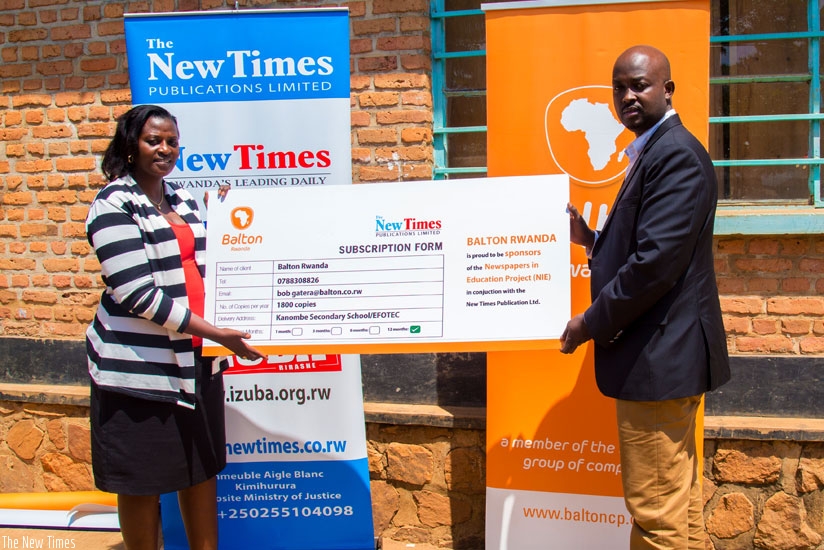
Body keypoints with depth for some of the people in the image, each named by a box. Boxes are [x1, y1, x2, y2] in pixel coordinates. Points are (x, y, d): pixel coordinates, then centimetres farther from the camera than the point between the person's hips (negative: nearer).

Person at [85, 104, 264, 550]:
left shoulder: (181, 197, 12)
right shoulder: (114, 205, -10)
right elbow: (135, 294, -18)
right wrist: (214, 332, -20)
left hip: (197, 357, 7)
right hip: (141, 364, -7)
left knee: (203, 463, 14)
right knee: (143, 478, 5)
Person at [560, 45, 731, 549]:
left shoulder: (676, 154, -16)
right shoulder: (657, 152, 16)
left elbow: (657, 261, -24)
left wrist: (592, 324, -15)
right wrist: (591, 239, 7)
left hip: (658, 355, -11)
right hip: (667, 351, 11)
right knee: (679, 498, 19)